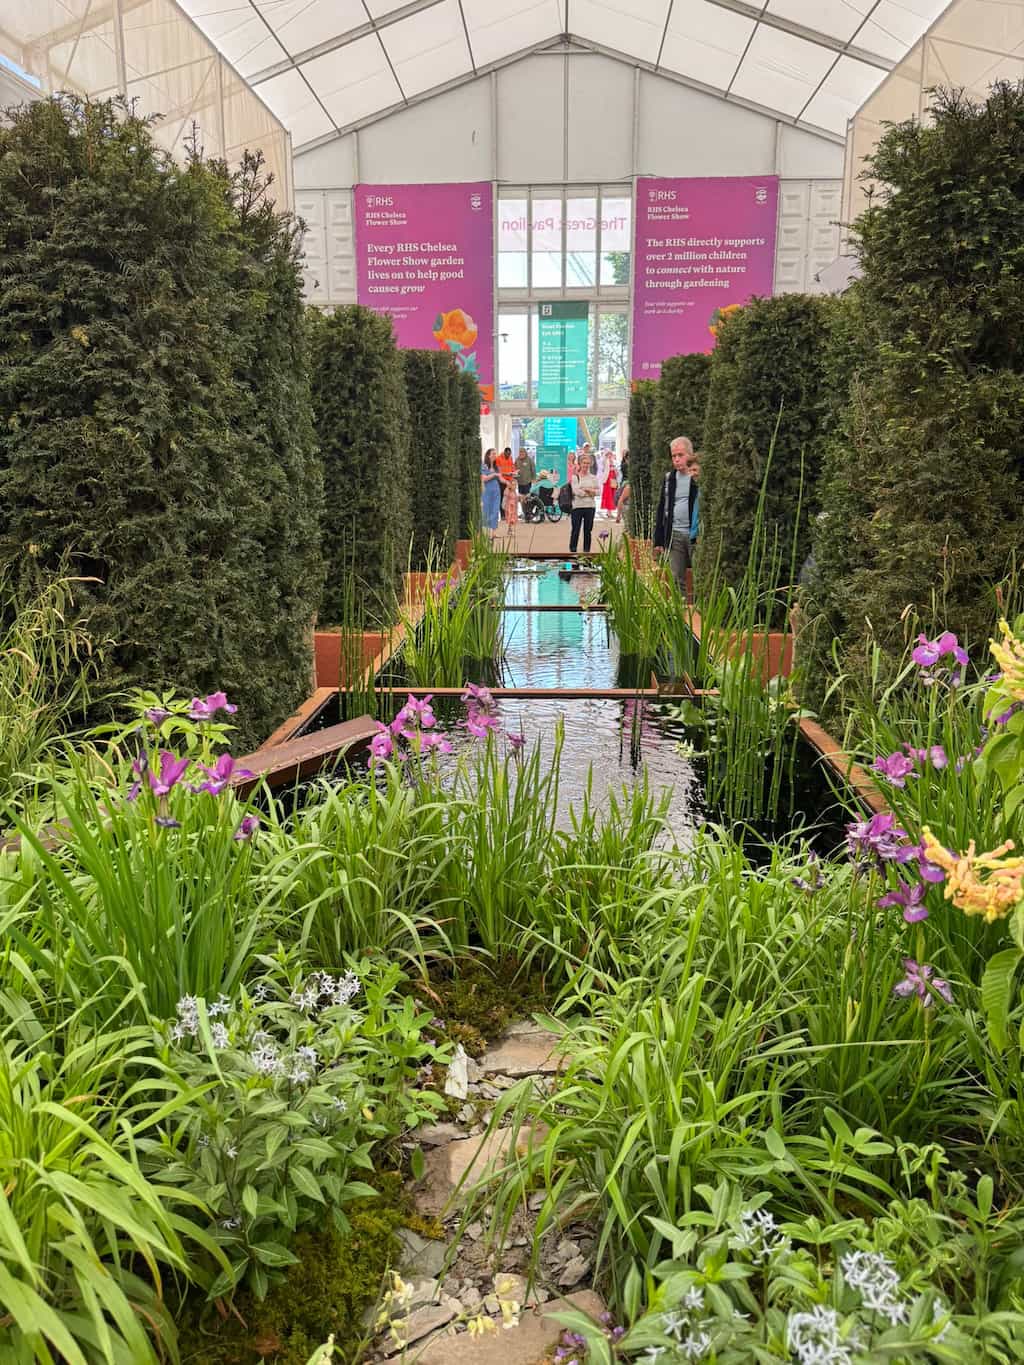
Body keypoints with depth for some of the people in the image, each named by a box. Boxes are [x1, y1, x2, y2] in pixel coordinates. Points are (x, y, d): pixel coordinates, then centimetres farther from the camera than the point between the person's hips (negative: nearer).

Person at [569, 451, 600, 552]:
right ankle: (572, 550, 6)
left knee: (588, 531, 8)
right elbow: (576, 491, -11)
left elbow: (598, 491, 4)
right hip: (577, 506, -3)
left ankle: (586, 551, 15)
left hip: (590, 506, 3)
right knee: (576, 530, -1)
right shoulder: (575, 477, -1)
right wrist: (590, 492, -6)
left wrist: (586, 490, -11)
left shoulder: (593, 477, 9)